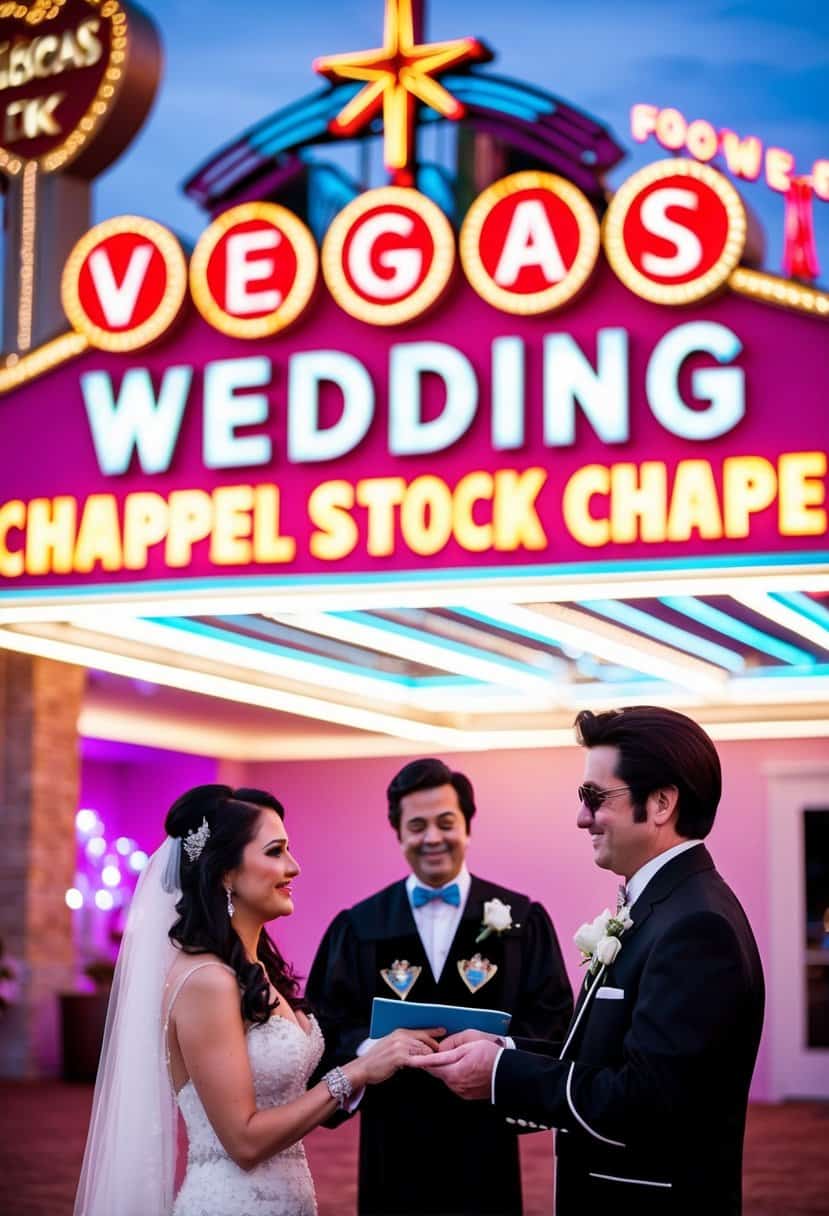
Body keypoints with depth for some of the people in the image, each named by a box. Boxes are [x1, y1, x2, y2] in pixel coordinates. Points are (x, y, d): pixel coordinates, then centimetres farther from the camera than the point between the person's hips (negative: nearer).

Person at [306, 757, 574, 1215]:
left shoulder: (522, 920, 3)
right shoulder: (359, 927, 6)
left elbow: (551, 1022, -3)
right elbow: (329, 1027, 0)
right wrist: (374, 1046, -20)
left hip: (485, 1142, -1)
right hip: (393, 1144, 1)